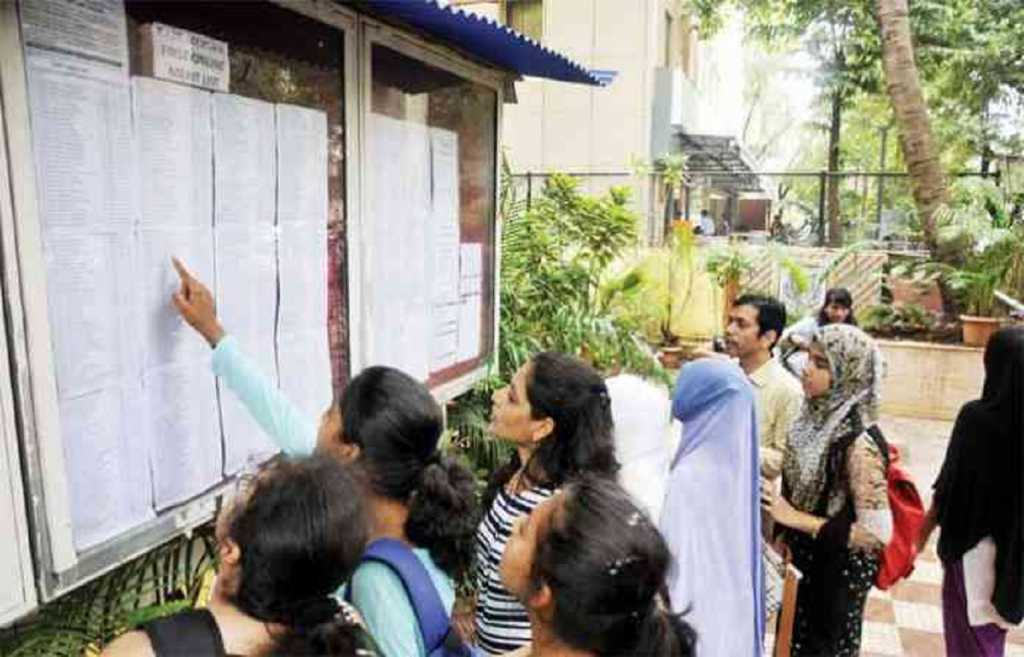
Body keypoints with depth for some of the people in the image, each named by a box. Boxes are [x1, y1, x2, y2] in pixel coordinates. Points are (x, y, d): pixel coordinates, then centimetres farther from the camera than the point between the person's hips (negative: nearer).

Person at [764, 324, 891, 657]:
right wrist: (784, 535, 4)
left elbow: (877, 533, -28)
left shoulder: (858, 444, -27)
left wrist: (798, 519, -24)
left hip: (838, 576, -7)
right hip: (803, 562, 7)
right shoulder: (817, 418, -4)